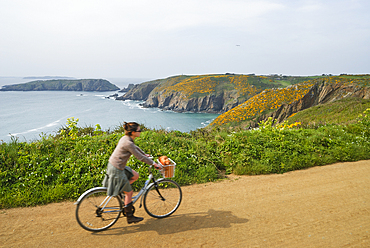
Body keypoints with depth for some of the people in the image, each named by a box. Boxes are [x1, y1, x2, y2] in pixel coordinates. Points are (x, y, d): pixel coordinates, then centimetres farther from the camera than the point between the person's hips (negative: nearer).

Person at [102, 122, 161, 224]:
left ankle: (120, 190, 21)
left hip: (114, 165, 9)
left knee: (135, 176, 18)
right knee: (129, 192, 4)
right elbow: (140, 157, -21)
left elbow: (136, 147, 22)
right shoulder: (128, 143, -25)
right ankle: (130, 217, 18)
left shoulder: (126, 138, 3)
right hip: (116, 169, -9)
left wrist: (145, 154, 33)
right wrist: (153, 163, -12)